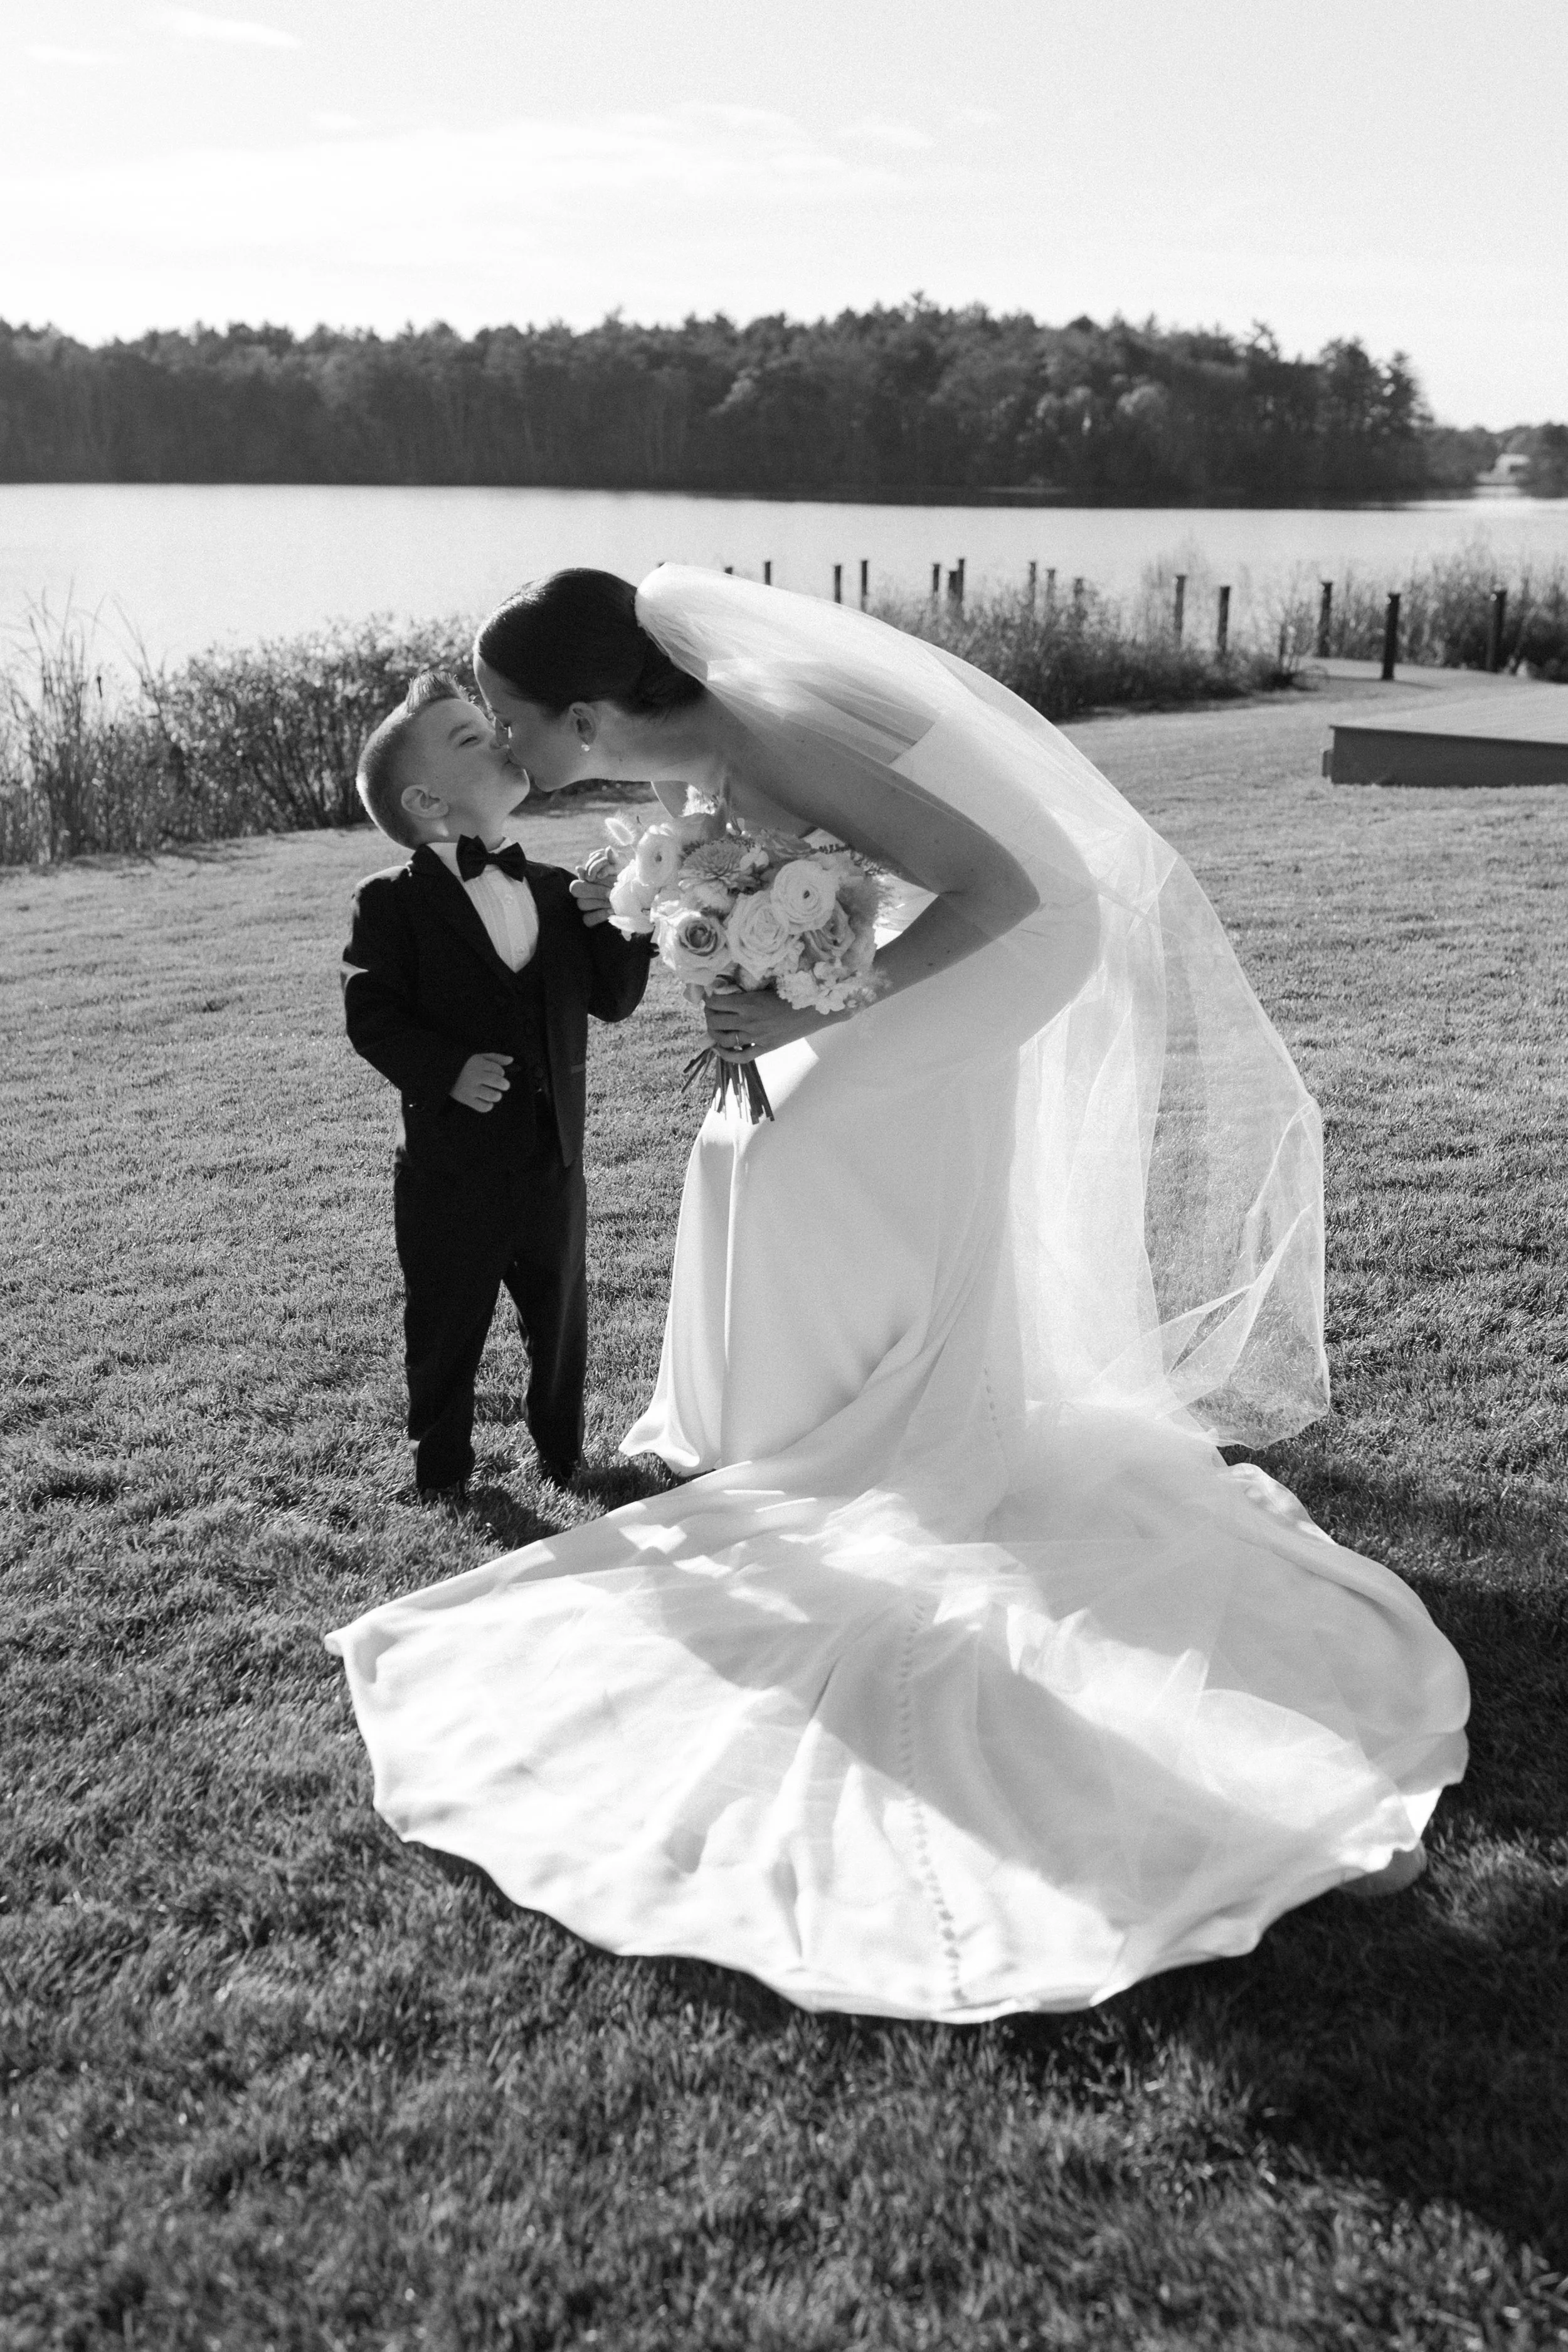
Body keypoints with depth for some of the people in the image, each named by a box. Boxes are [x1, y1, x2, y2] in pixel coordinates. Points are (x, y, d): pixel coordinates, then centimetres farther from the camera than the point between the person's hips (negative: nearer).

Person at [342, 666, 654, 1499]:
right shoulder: (392, 902, -9)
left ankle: (564, 1455, 41)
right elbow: (371, 1015, -13)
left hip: (555, 1163, 5)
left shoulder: (556, 893, 7)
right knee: (445, 1335, 12)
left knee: (561, 1324, 20)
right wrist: (446, 1070, -26)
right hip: (450, 1172, -4)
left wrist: (619, 924, -9)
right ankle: (441, 1473, 32)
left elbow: (613, 1001, 7)